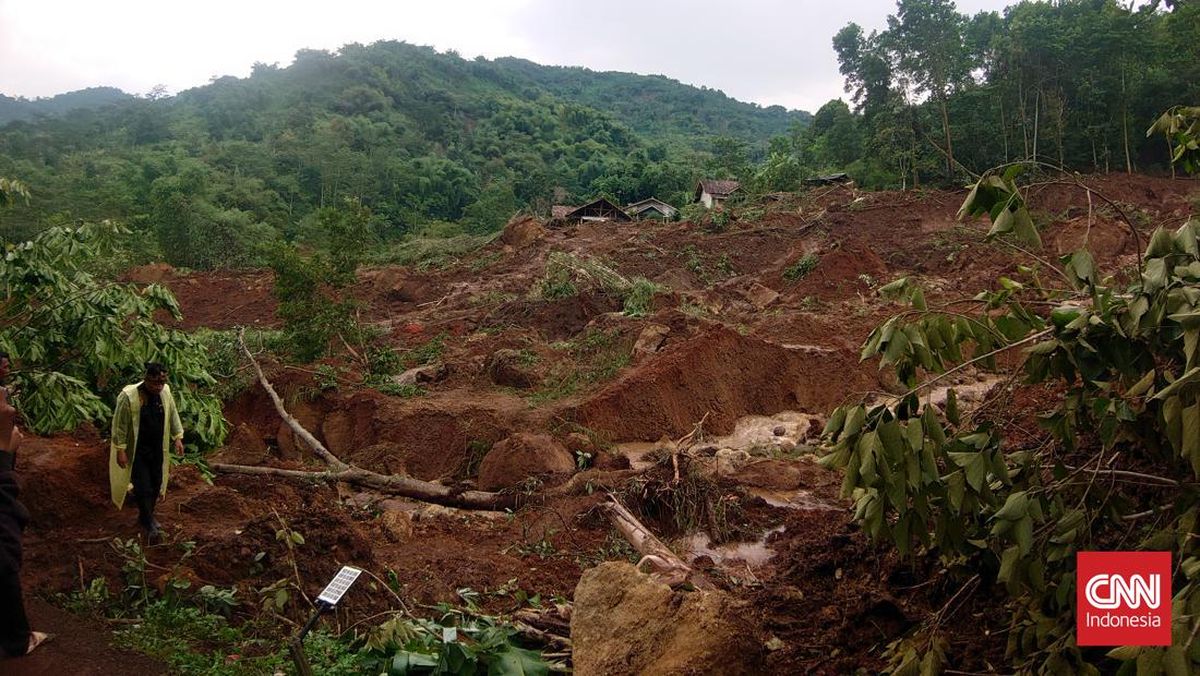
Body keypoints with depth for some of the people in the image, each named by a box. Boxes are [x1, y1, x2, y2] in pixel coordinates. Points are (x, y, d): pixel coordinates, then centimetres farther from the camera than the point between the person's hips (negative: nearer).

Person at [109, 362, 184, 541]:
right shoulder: (129, 397, -22)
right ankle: (149, 524, 8)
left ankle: (146, 516, 34)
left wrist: (177, 438, 8)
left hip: (157, 449, 6)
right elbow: (120, 425, -16)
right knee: (143, 487, -6)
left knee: (156, 484, 13)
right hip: (137, 450, -5)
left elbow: (173, 415, 9)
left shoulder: (165, 392, -5)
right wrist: (120, 450, -14)